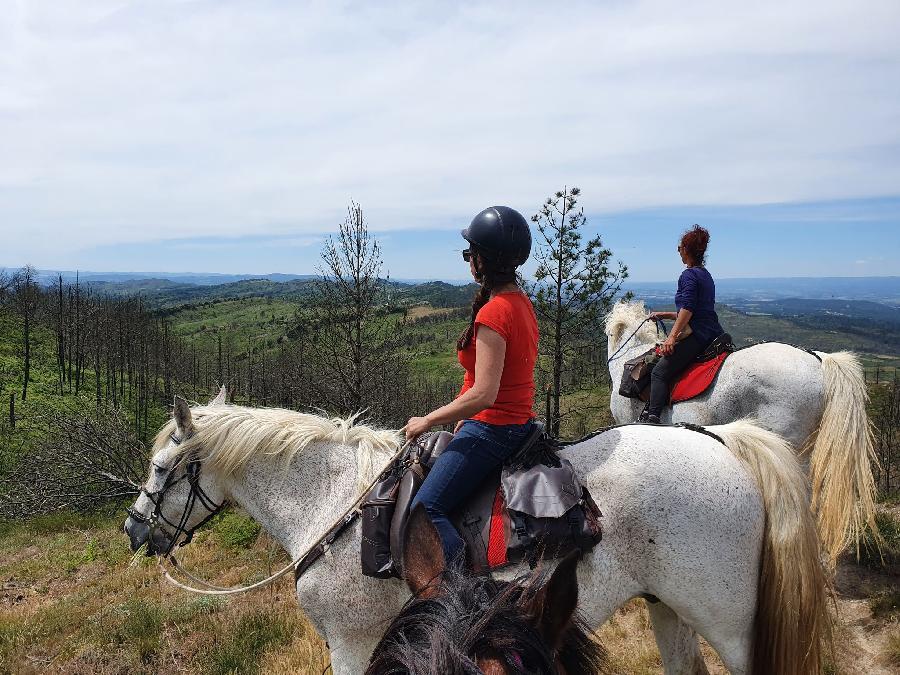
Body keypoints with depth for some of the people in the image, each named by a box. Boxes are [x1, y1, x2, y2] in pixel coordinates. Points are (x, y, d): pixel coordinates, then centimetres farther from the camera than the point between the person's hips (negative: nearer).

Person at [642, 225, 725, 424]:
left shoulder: (689, 275, -8)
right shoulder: (706, 275, 22)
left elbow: (687, 309, -20)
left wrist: (672, 336, -24)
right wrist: (663, 315, 32)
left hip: (696, 336, -10)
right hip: (713, 335, 10)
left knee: (660, 372, -16)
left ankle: (651, 418, -28)